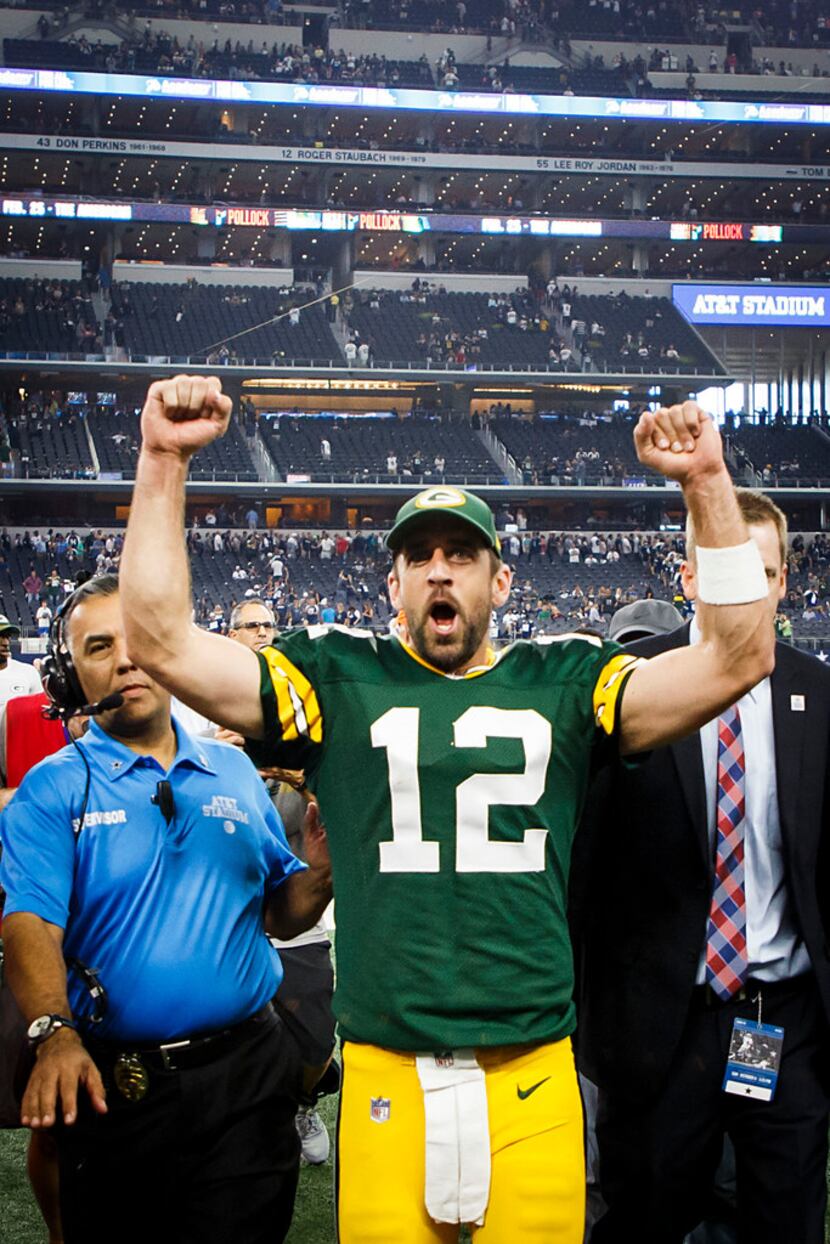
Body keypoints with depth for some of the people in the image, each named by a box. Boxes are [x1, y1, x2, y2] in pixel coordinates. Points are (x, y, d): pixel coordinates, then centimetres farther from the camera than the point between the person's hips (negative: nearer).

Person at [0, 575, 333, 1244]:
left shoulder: (234, 772, 9)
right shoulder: (54, 789, -2)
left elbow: (282, 913, 13)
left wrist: (320, 873, -8)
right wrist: (55, 1034, -32)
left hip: (245, 1070, 2)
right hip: (110, 1082, -2)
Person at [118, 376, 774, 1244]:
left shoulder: (563, 682, 8)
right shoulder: (338, 679, 7)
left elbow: (738, 657, 0)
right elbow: (161, 642, -1)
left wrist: (706, 482, -7)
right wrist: (163, 461, -6)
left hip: (535, 1077, 1)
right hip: (385, 1076, 0)